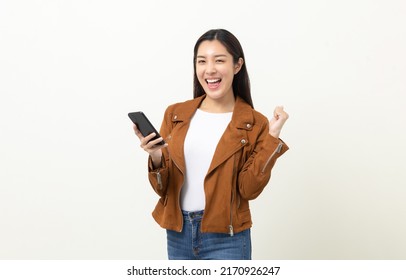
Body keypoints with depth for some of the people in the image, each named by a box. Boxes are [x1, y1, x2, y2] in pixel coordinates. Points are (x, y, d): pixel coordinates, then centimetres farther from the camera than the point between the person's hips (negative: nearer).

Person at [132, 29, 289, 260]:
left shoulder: (254, 124, -5)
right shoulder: (175, 114, 2)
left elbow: (248, 189, -12)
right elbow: (163, 188, 2)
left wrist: (272, 137, -16)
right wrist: (156, 158, -18)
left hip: (225, 239, -3)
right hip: (178, 234, 3)